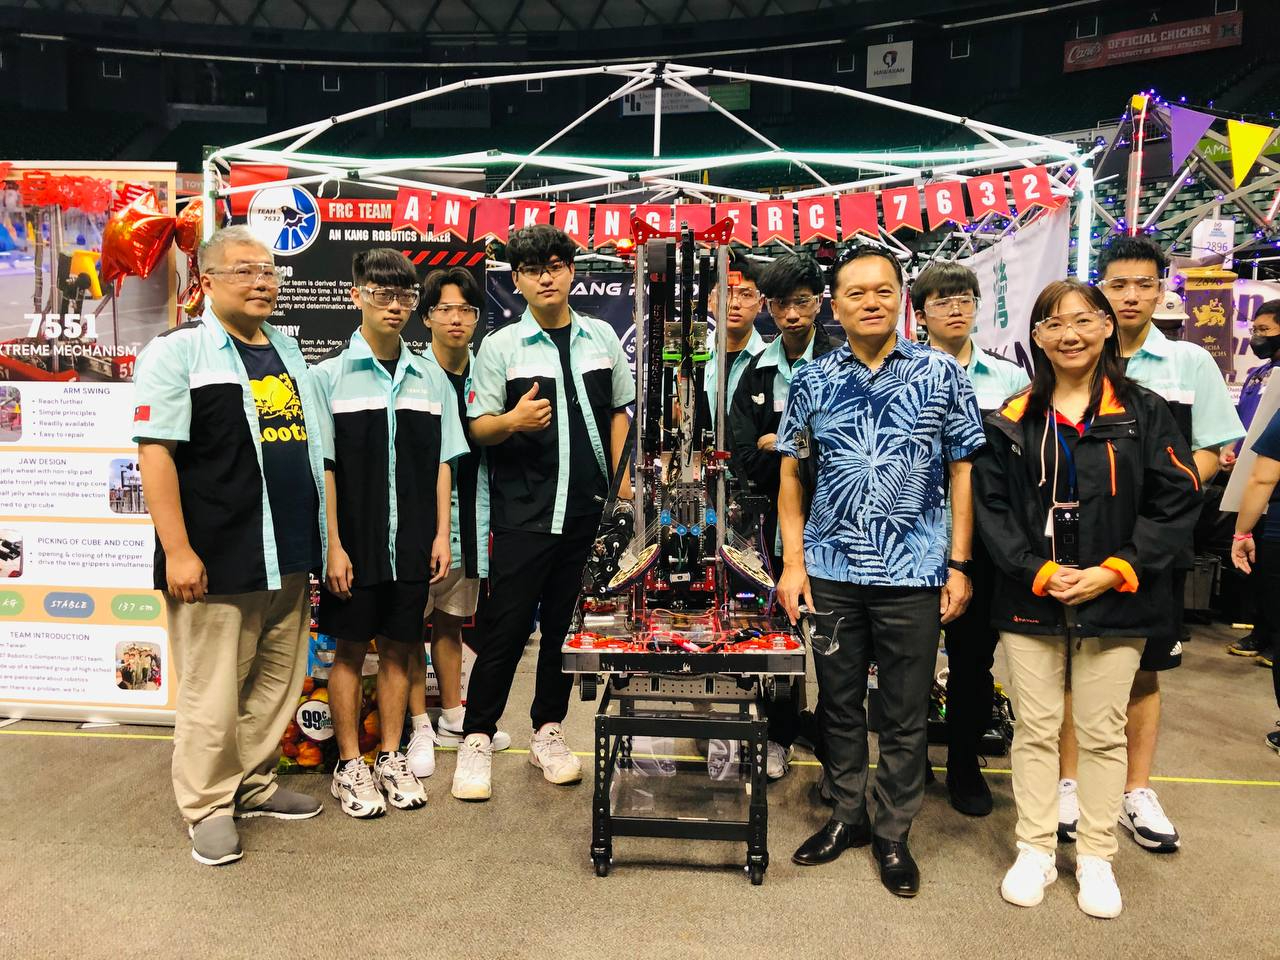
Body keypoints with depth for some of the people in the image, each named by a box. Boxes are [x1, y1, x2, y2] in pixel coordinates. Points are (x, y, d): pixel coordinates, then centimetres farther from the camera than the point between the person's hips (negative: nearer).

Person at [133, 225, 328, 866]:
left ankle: (253, 784, 31)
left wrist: (323, 540, 16)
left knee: (277, 682, 14)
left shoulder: (288, 351, 16)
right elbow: (155, 453, -11)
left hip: (288, 559, 7)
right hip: (216, 561, -6)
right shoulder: (178, 351, -5)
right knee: (212, 692, 3)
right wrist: (177, 550, -17)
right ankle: (208, 807, 20)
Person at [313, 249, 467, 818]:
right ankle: (350, 766, 20)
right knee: (350, 649, 7)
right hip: (355, 543, -3)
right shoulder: (330, 375, -3)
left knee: (398, 647, 11)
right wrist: (334, 545, -10)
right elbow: (322, 467, -6)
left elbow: (442, 462, 9)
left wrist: (441, 534, 3)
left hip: (411, 542, 3)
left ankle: (390, 758, 25)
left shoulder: (431, 379, 7)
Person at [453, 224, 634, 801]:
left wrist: (621, 475, 6)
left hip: (590, 509, 3)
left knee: (567, 624, 11)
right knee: (505, 626, 0)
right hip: (525, 512, -3)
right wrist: (512, 421, -23)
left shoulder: (601, 337, 10)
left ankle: (547, 732, 25)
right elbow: (478, 428, -1)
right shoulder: (500, 347, 1)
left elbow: (621, 408, 16)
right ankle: (477, 739, 14)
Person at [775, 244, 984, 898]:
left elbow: (962, 471, 2)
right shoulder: (811, 381, 3)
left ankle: (894, 834, 28)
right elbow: (791, 473, 7)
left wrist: (958, 566, -2)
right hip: (830, 573, 2)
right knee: (839, 703, 15)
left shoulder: (941, 374, -1)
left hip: (914, 574, -1)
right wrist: (793, 562, 0)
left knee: (905, 714, 9)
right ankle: (847, 816, 34)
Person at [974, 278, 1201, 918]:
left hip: (1116, 603, 0)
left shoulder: (1143, 413, 0)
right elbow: (991, 506, 0)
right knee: (1035, 729, 9)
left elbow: (1177, 501, -3)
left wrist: (1116, 571, -12)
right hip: (1029, 599, 1)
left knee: (1102, 733, 10)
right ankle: (1035, 851, 24)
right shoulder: (1012, 420, 2)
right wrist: (1038, 572, -11)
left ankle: (1096, 857, 26)